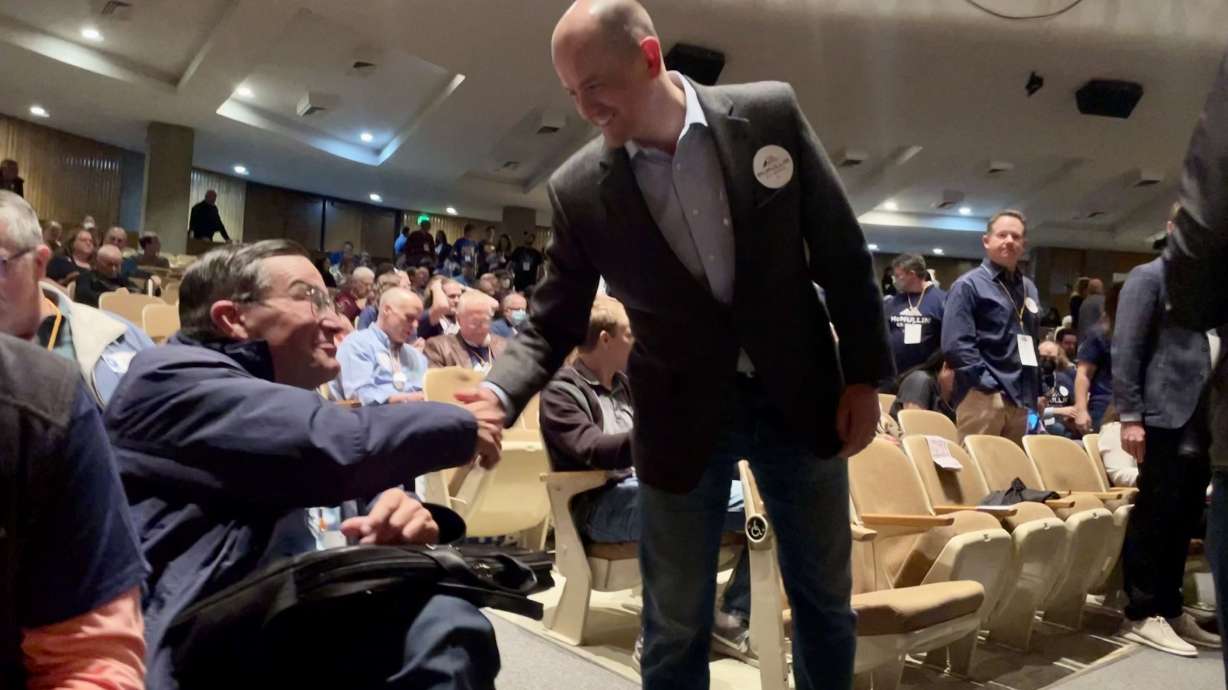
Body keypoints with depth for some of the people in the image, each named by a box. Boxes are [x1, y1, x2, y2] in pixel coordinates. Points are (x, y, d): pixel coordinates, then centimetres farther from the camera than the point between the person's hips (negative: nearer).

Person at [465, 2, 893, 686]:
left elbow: (843, 251, -2)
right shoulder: (578, 190, -11)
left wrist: (864, 374, -3)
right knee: (675, 625, 10)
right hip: (683, 417, -1)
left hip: (799, 394, 1)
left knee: (826, 598, 18)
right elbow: (553, 323, -4)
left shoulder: (770, 113, -10)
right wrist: (498, 393, -23)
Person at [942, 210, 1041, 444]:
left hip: (1021, 398, 7)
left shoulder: (1029, 288, 18)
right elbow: (956, 345, -13)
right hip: (983, 397, -7)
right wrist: (988, 383, -15)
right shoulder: (969, 285, -4)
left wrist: (1036, 392, 18)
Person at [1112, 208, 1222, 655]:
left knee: (1184, 519, 11)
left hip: (1202, 420, 7)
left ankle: (1170, 609, 21)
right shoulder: (1149, 278, -2)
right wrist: (1130, 416, -16)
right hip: (1165, 417, -7)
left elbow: (1213, 349, 17)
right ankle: (1142, 615, 6)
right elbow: (1125, 351, -9)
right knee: (1154, 517, -2)